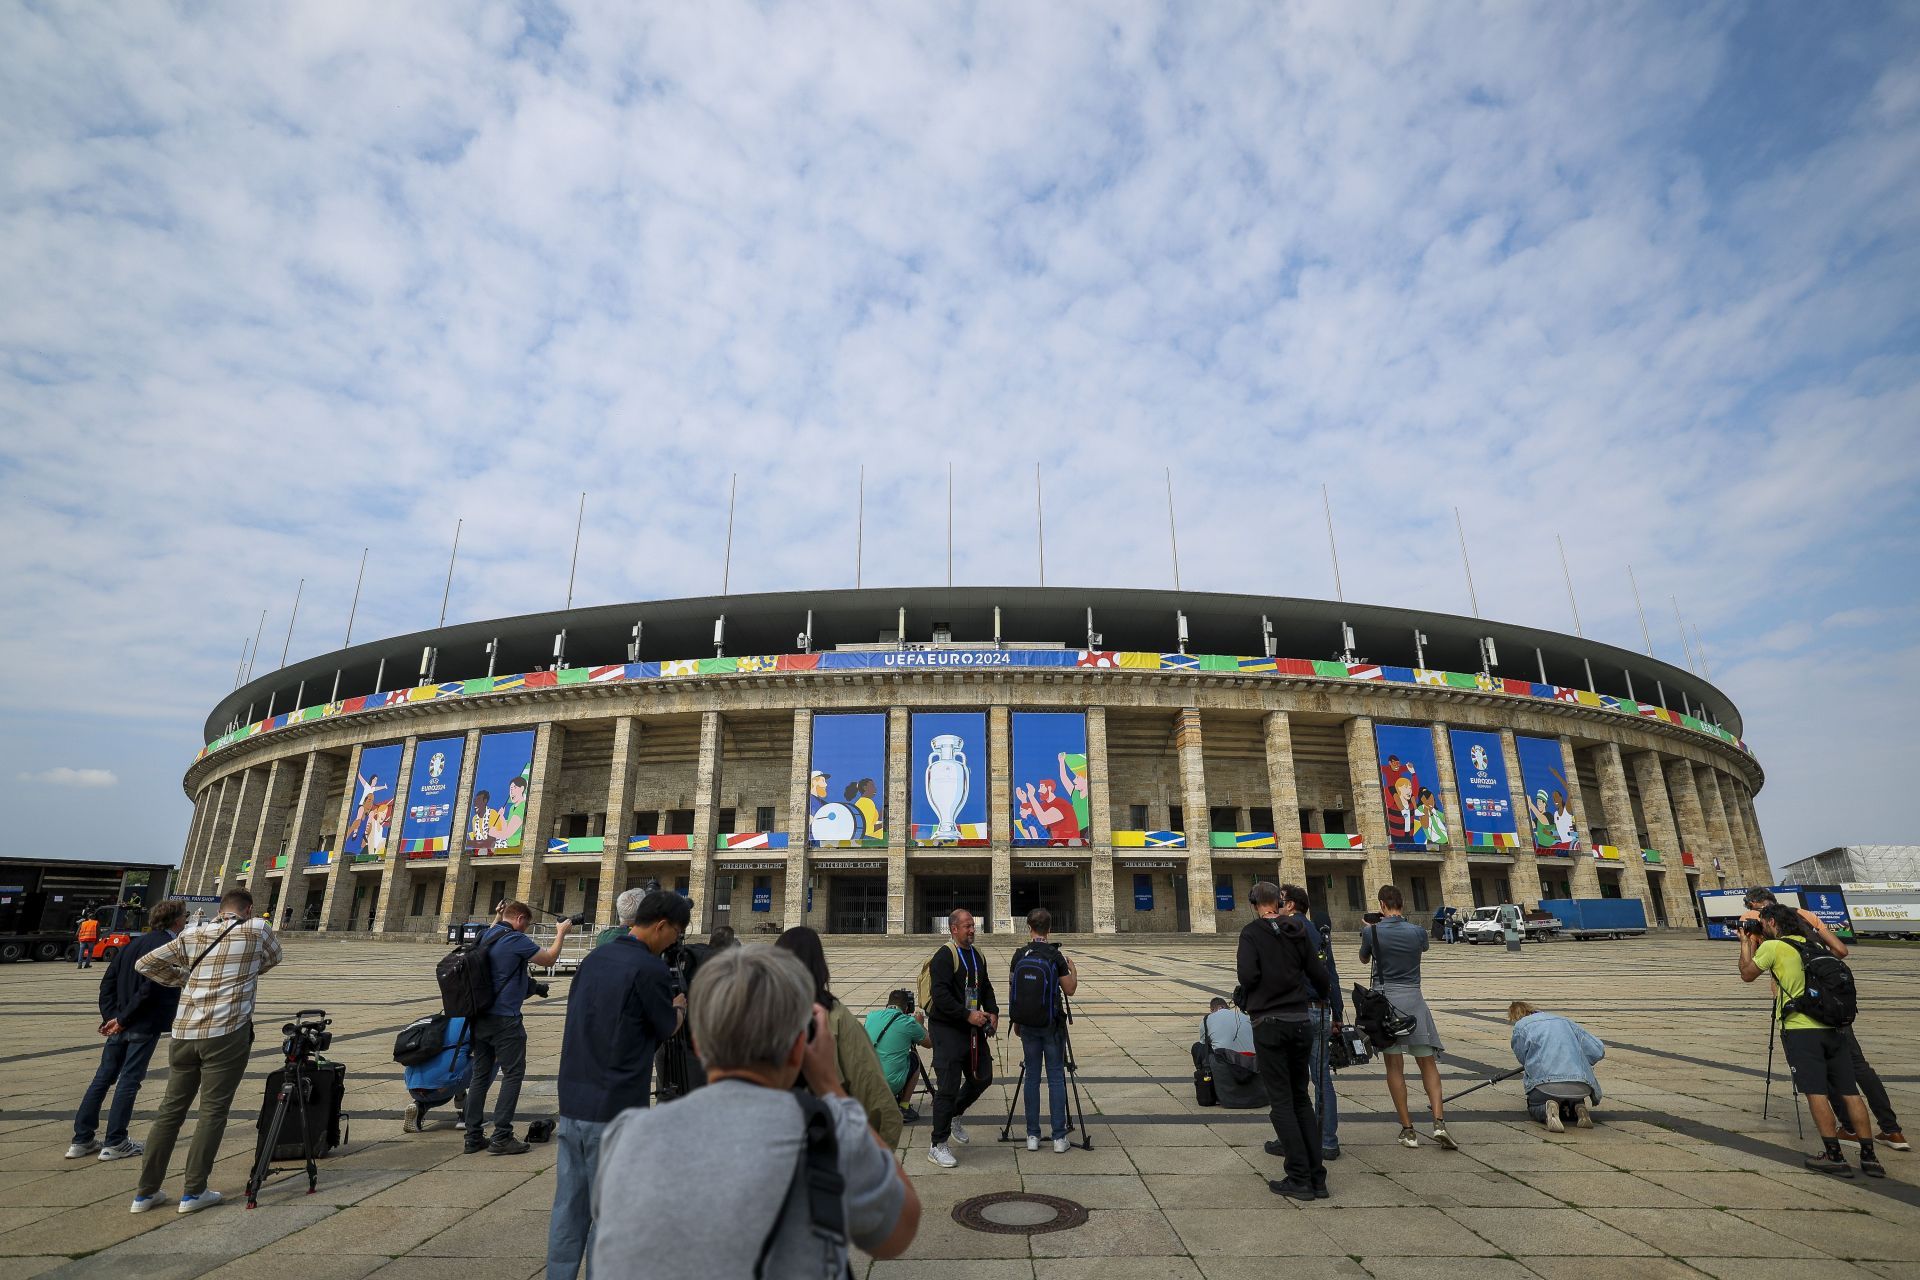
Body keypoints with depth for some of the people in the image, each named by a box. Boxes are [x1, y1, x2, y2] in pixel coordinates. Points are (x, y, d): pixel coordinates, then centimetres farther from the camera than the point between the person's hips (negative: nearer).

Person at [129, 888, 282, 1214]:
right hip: (227, 1034, -5)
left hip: (184, 1033, 5)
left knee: (171, 1109, 15)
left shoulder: (190, 936, 10)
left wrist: (185, 979, 20)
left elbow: (144, 964, 12)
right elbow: (272, 958, 17)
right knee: (213, 1112, 4)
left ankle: (145, 1192, 22)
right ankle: (194, 1192, 9)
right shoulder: (257, 930, -1)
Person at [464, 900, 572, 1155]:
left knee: (481, 1075, 13)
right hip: (505, 1019, -8)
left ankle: (473, 1138, 17)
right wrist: (561, 932, 8)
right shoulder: (516, 940, -15)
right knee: (513, 1074, 1)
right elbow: (549, 958, -4)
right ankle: (501, 1138, 0)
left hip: (480, 1017, 9)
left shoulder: (486, 936, 7)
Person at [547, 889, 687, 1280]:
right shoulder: (649, 969, -16)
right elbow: (667, 1028, -2)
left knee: (569, 1207, 15)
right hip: (614, 1109, -7)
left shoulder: (593, 958, 7)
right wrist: (679, 1007, 16)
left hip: (571, 1102, 7)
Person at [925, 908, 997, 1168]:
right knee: (948, 1086, -5)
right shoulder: (944, 956, -15)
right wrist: (967, 1015, -23)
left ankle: (954, 1114, 38)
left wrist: (992, 1012, 4)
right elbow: (940, 996, -22)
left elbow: (986, 988, 21)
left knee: (982, 1078, 14)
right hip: (947, 1030, -8)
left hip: (973, 1028, 8)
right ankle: (937, 1145, 9)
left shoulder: (977, 956, 12)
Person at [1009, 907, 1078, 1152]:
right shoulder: (1056, 955, -10)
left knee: (1032, 1077, 10)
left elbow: (1012, 991, 5)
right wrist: (1073, 970, 14)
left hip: (1028, 1023, 3)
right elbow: (1070, 989, -5)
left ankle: (1033, 1135, 13)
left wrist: (1016, 1021, 17)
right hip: (1052, 1024, -2)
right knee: (1056, 1077, 5)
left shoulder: (1019, 955, -1)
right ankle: (1059, 1137, 6)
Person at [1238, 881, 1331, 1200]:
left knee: (1281, 1101, 4)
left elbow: (1247, 974, -20)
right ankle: (1317, 1177, 17)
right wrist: (1322, 996, 28)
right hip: (1301, 1020, 5)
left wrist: (1248, 1001, 2)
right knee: (1301, 1098, 16)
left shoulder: (1252, 932, -9)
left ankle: (1299, 1178, 5)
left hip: (1268, 1022, -5)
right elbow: (1319, 974, 6)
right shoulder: (1299, 930, 4)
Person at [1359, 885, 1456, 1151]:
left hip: (1384, 999, -1)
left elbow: (1364, 958, 12)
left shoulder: (1372, 932, -7)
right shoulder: (1417, 932, -2)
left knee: (1394, 1065, 4)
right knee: (1427, 1062, 11)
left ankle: (1408, 1129, 7)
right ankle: (1438, 1122, 0)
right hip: (1413, 1000, 2)